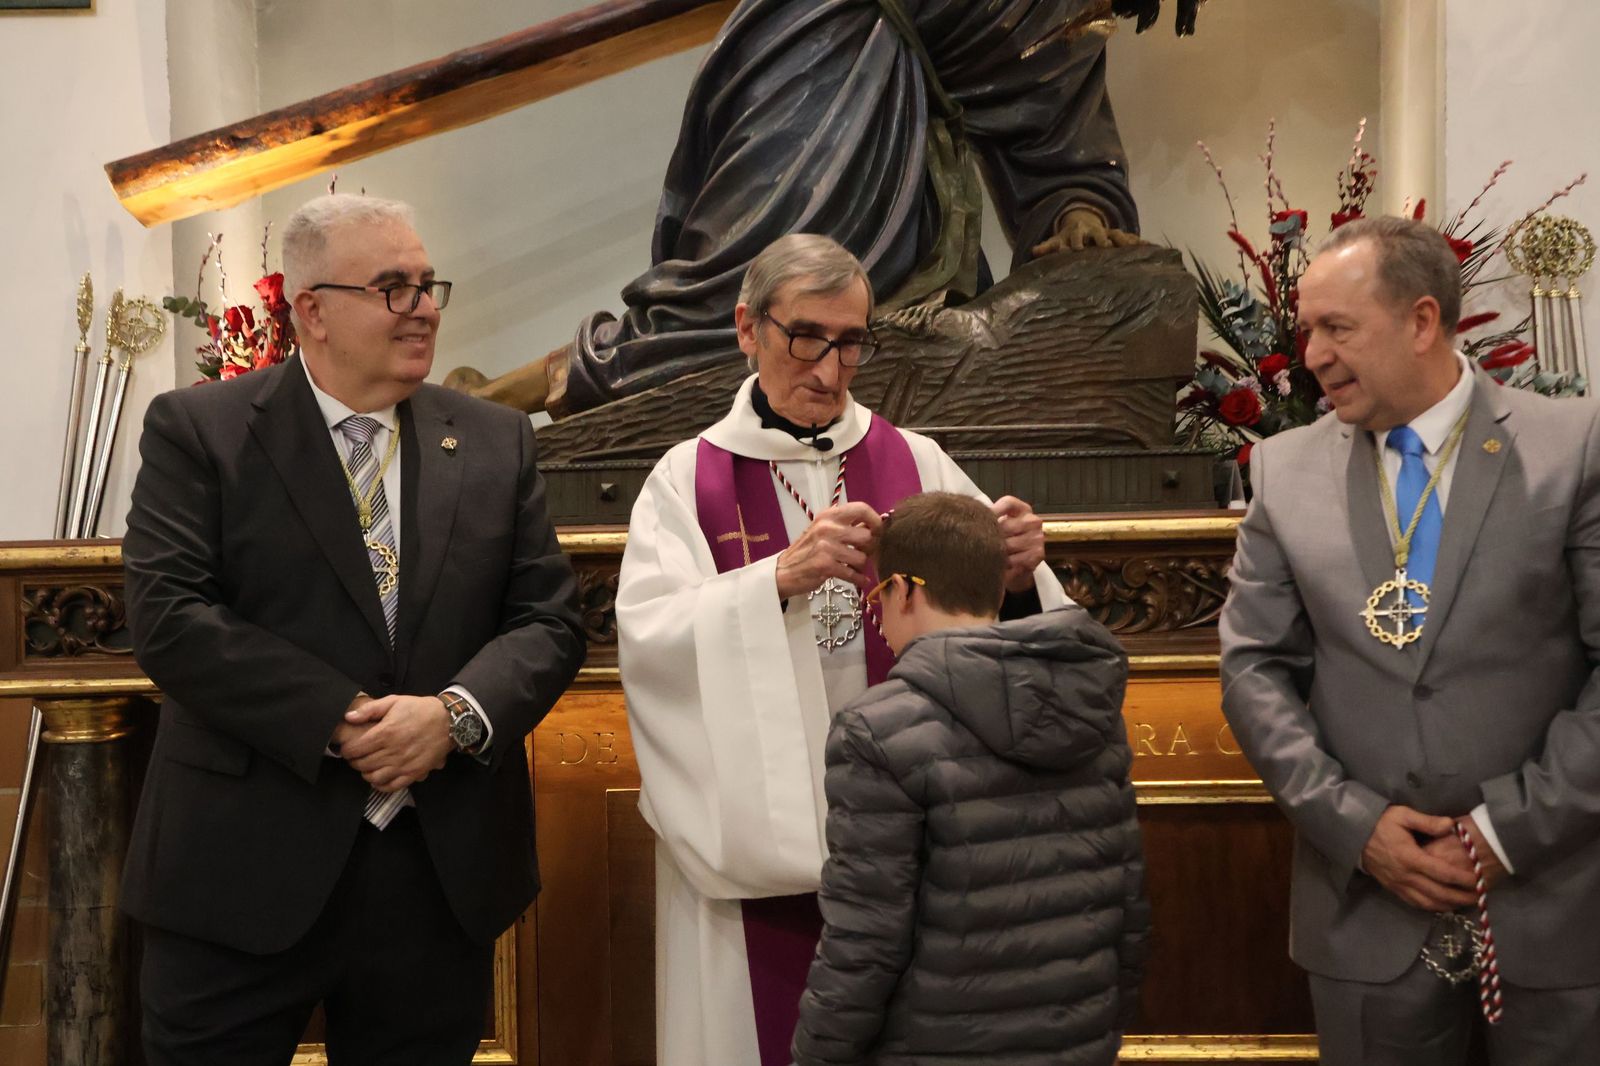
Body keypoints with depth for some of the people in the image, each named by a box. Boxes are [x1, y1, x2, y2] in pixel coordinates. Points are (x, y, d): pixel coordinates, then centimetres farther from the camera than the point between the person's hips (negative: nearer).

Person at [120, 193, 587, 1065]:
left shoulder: (496, 443, 9)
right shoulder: (197, 430, -1)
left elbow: (550, 621, 5)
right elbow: (168, 617, -11)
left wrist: (457, 713, -14)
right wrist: (340, 724, -17)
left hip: (445, 869, 3)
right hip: (243, 869, -3)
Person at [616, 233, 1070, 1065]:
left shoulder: (916, 465, 5)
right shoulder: (688, 481, 0)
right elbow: (648, 639, -15)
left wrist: (1018, 579, -23)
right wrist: (782, 576, -28)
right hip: (759, 834, -1)